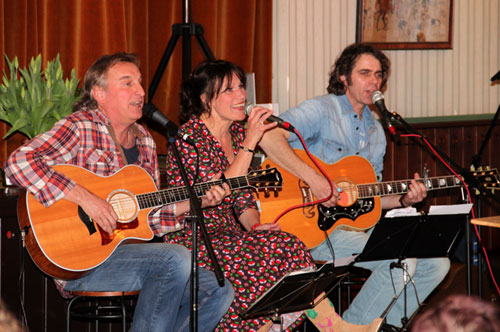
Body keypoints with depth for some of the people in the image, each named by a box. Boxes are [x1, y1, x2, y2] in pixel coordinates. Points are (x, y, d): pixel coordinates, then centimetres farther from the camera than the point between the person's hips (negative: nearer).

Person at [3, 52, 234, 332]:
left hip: (127, 251, 8)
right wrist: (85, 198, -27)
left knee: (219, 291, -6)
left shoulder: (144, 141, 15)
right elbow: (18, 163, -25)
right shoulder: (81, 128, -8)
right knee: (177, 259, -28)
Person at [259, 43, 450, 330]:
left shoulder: (375, 131, 17)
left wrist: (404, 200, 1)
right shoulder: (322, 110, -9)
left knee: (436, 262, 0)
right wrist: (313, 178, -30)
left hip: (358, 224, 8)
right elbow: (268, 135, -27)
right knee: (402, 261, -24)